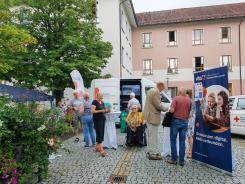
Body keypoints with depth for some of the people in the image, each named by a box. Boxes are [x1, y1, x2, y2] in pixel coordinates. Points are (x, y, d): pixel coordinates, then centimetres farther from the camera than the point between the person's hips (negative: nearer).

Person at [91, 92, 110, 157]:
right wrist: (101, 111, -22)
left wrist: (107, 111, -1)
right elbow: (92, 111, -17)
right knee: (99, 134, -9)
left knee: (101, 133, 11)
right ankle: (101, 150, -8)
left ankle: (97, 147, 24)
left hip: (103, 119, 8)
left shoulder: (102, 102, 14)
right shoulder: (94, 102, -9)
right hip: (97, 120, -8)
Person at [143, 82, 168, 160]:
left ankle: (150, 151, 28)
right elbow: (158, 105, -19)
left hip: (149, 115, 11)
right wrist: (165, 109, -2)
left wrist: (162, 107, 16)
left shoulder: (151, 90, 15)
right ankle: (153, 153, 6)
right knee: (153, 135, -2)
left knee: (151, 135, 18)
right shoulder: (156, 92, -17)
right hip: (153, 116, -11)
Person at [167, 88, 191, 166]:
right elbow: (189, 111, 11)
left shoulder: (176, 98, -8)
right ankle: (181, 160, 13)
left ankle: (174, 159, 11)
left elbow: (172, 110, -16)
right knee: (182, 141, 9)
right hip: (185, 122, 4)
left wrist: (169, 110, 6)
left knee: (173, 140, 7)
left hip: (176, 121, -4)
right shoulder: (189, 100, 5)